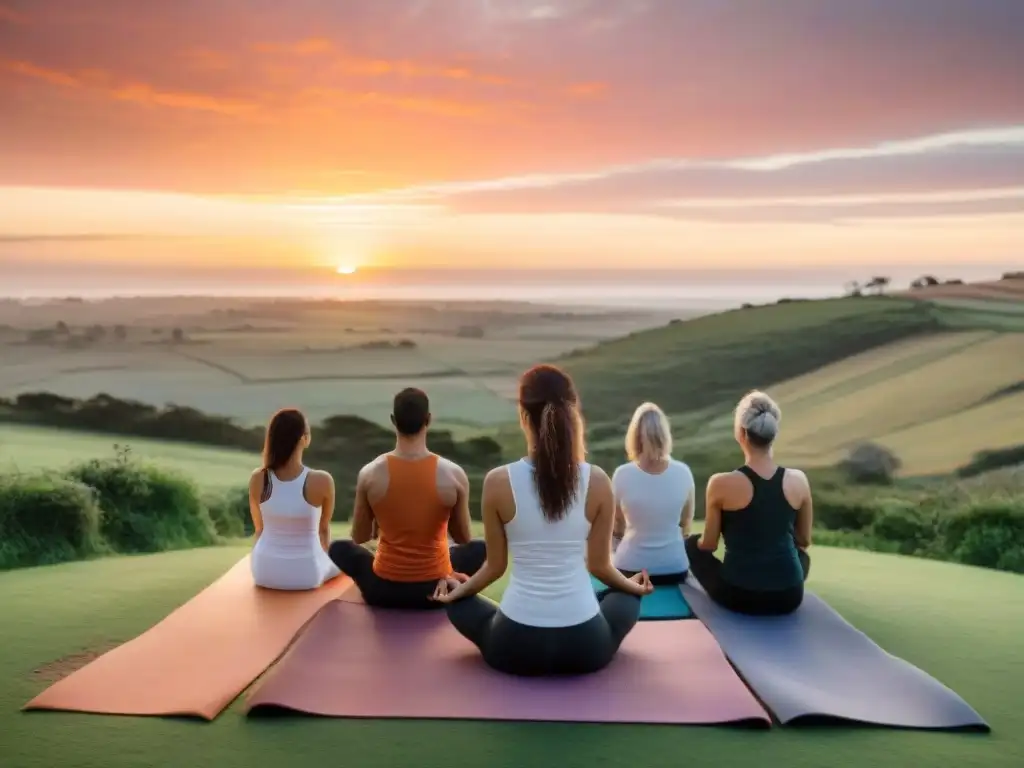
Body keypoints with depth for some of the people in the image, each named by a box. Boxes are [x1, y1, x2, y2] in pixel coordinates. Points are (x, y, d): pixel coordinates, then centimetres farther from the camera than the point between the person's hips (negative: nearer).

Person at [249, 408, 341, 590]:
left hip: (264, 571, 2)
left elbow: (259, 529, 2)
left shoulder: (257, 479, -14)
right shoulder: (322, 481, -20)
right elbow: (324, 529, -2)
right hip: (306, 574, -2)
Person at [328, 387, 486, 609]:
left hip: (382, 590, 1)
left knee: (339, 548, 29)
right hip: (436, 589, 0)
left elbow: (359, 537, 3)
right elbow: (464, 539, 2)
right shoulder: (454, 474, -13)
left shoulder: (369, 474, -12)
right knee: (480, 549, 28)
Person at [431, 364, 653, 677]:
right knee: (627, 598, 34)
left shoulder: (498, 482, -11)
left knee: (458, 603, 32)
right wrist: (632, 584, 26)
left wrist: (460, 589, 23)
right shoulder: (597, 482, -9)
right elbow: (599, 565, 3)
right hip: (584, 648, 0)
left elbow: (495, 565, 1)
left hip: (515, 648, 0)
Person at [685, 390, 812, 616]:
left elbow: (708, 545, 0)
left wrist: (698, 542, 23)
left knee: (692, 545, 24)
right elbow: (804, 541, 10)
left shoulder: (721, 484, -14)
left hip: (738, 596, -3)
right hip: (789, 597, 3)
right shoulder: (798, 481, -5)